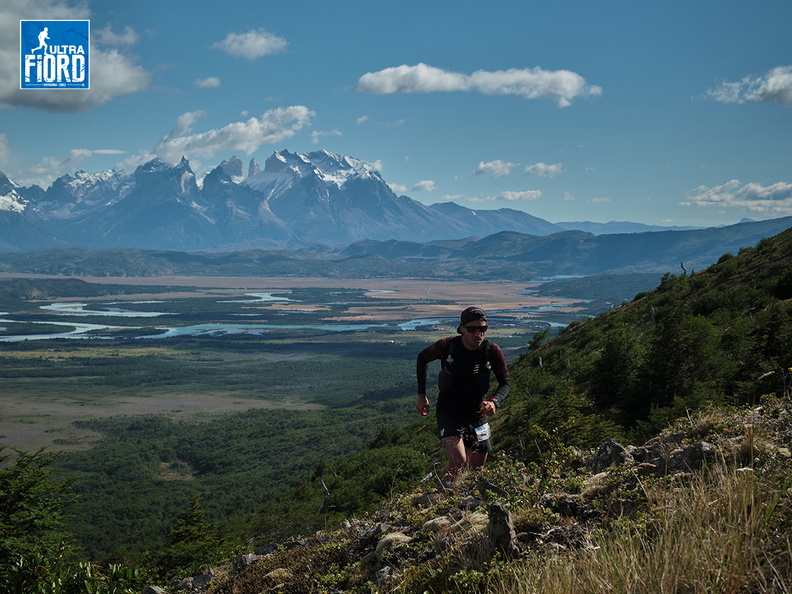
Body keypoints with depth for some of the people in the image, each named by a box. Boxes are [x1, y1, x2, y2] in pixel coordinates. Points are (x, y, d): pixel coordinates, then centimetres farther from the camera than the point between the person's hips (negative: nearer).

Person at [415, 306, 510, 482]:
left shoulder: (493, 351, -13)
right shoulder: (447, 346, -17)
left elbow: (505, 383, -3)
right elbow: (423, 358, 3)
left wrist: (494, 401, -25)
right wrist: (421, 394, 2)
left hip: (478, 416, 3)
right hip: (449, 413, -3)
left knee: (477, 471, 12)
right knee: (458, 461, -25)